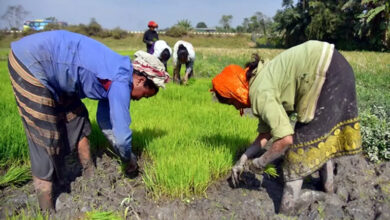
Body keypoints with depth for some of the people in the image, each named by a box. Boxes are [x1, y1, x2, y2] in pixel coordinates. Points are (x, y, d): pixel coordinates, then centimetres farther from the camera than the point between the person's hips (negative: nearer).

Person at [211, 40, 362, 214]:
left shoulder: (260, 95, -18)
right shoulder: (260, 83, 11)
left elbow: (285, 139, -22)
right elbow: (266, 132, 16)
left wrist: (261, 162, -5)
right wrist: (243, 160, 15)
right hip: (337, 69, 10)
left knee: (304, 137, -2)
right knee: (321, 131, 24)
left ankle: (286, 210, 9)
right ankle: (328, 185, 43)